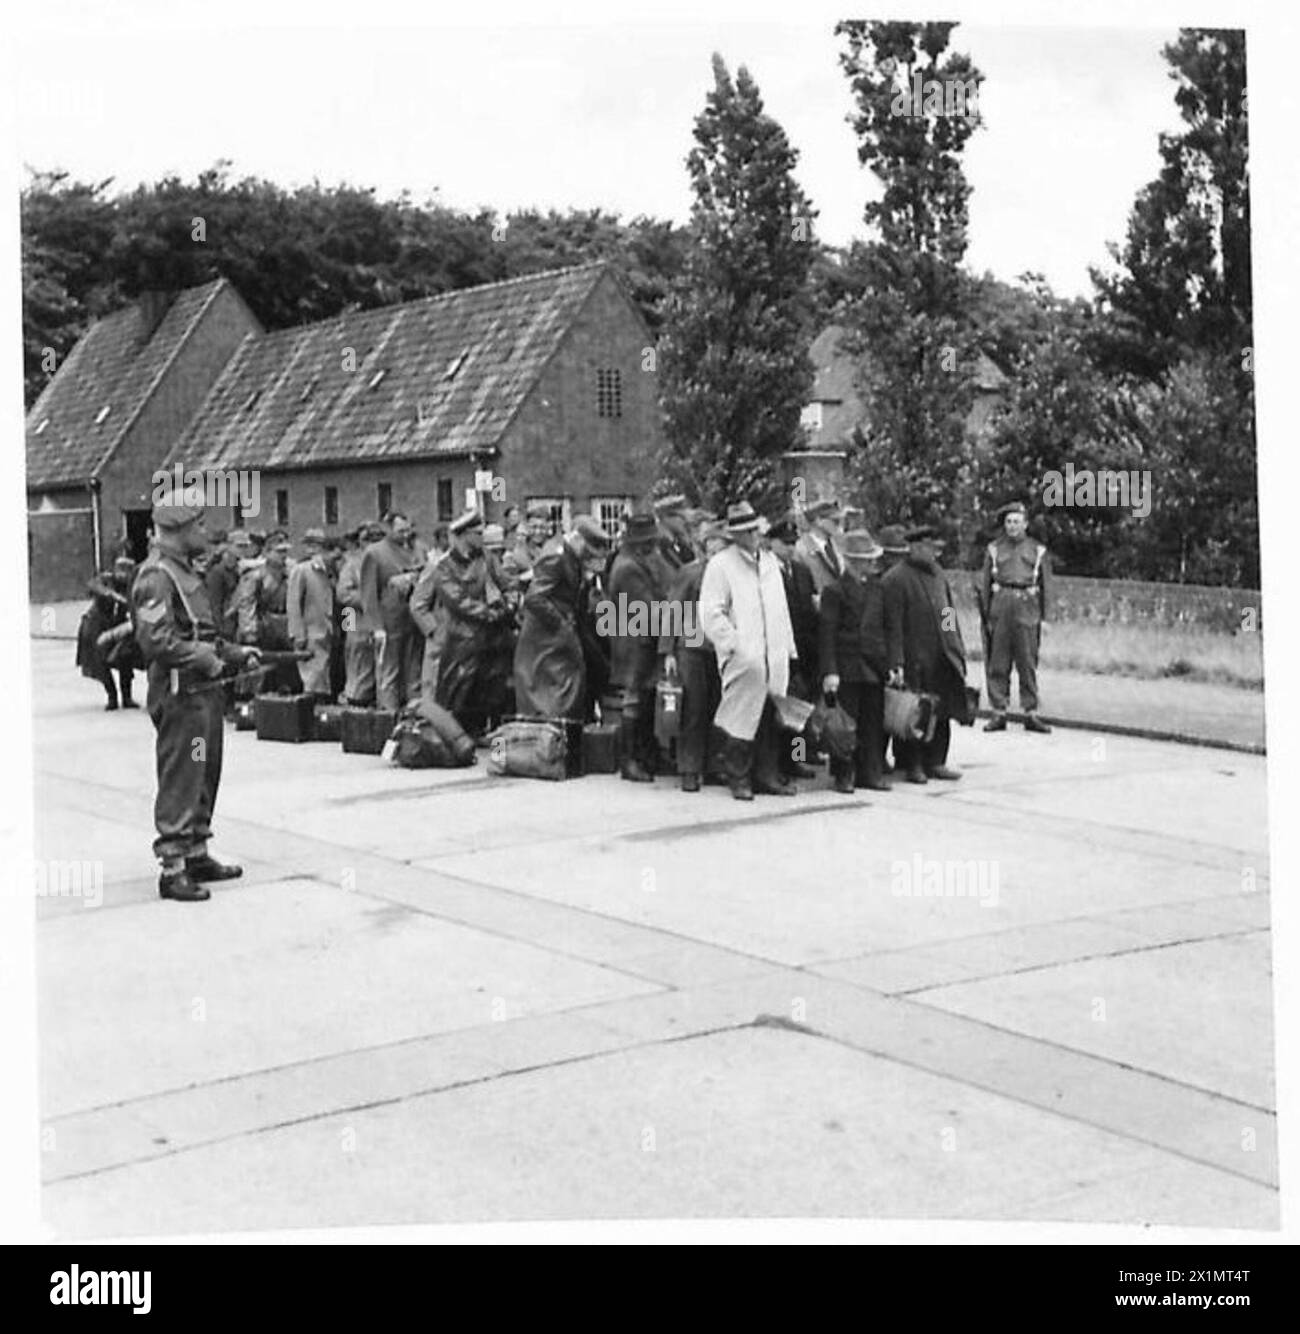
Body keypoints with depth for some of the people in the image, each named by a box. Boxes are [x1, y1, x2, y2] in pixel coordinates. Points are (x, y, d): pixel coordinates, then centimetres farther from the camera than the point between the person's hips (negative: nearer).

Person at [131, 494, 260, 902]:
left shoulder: (185, 571, 17)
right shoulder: (156, 577, -15)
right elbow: (156, 640, -24)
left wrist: (235, 653, 16)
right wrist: (206, 661, -19)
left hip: (204, 691, 10)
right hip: (180, 693, -10)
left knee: (205, 777, 16)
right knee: (180, 781, -7)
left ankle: (197, 855, 27)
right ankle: (173, 869, -3)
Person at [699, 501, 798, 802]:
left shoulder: (770, 561, 18)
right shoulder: (720, 565, -3)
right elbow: (710, 614, -8)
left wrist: (787, 648, 15)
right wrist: (734, 644, -13)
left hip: (774, 657, 6)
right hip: (743, 659, -6)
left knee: (770, 719, 7)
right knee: (742, 720, -4)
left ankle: (767, 774, 16)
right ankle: (739, 779, 5)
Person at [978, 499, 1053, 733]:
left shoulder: (1039, 551, 10)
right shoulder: (994, 549, 11)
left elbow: (1046, 587, 9)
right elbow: (983, 585, 8)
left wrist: (1044, 617, 2)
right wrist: (985, 615, 1)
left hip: (1027, 609, -1)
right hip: (1000, 606, 1)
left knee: (1028, 663, 0)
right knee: (997, 663, 1)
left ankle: (1031, 714, 4)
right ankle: (998, 712, 6)